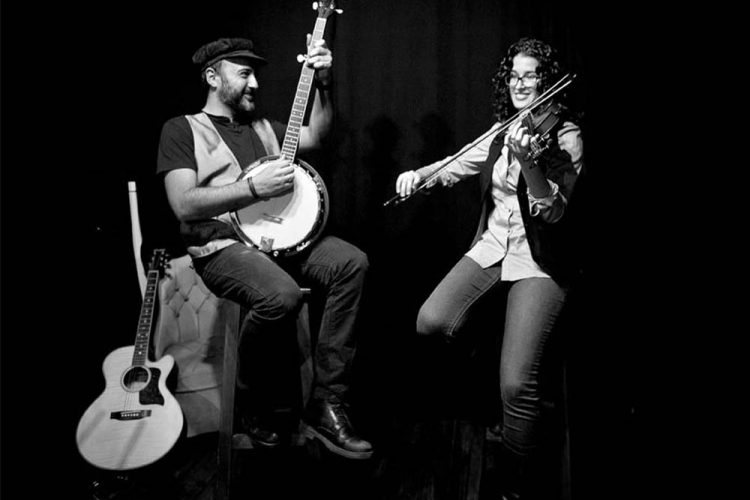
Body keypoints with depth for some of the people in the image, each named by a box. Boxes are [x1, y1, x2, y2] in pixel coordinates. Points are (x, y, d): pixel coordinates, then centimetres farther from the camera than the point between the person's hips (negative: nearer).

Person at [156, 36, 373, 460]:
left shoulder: (262, 126, 25)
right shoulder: (182, 129, 5)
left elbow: (313, 137, 13)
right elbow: (185, 205, -9)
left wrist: (323, 84, 1)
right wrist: (254, 188, -17)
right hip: (223, 246, -6)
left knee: (352, 262, -20)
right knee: (283, 295, -35)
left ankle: (327, 405, -17)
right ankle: (254, 404, -5)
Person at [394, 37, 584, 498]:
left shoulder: (565, 135, -6)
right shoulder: (502, 133, 13)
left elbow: (553, 211, -16)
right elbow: (457, 166, 15)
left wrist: (526, 161, -31)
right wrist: (419, 175, -5)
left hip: (541, 263, -5)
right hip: (492, 248, 6)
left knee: (517, 385, -20)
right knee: (431, 324, -19)